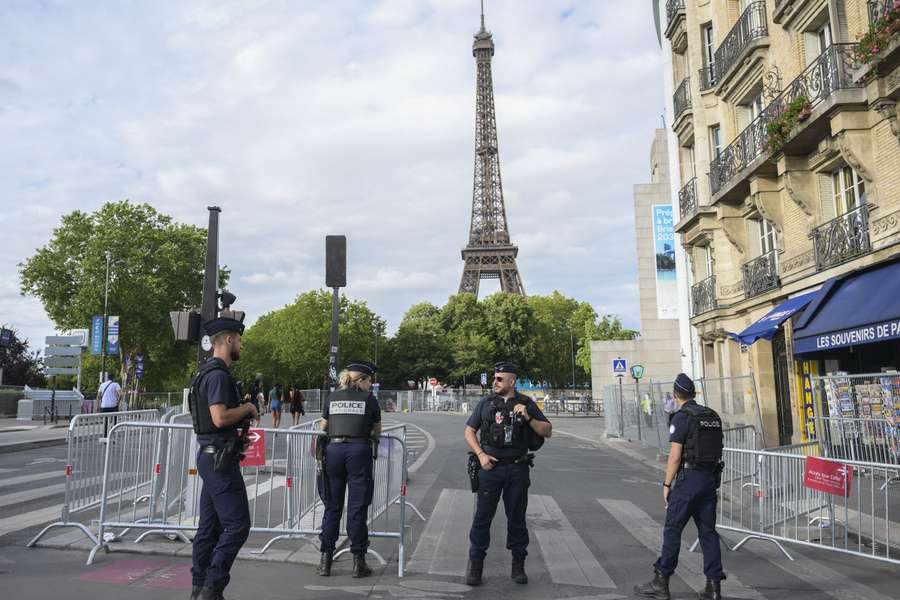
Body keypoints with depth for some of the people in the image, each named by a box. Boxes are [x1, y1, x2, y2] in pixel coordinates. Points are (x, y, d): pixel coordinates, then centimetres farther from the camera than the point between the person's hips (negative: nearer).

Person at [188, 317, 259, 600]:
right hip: (220, 458, -11)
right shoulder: (218, 374, -16)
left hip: (210, 457, 11)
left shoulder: (208, 373, 17)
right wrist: (247, 408, -10)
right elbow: (220, 418, -26)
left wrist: (243, 413, 15)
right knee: (237, 524, -7)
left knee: (209, 526, 13)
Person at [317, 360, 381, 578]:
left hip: (334, 450, 3)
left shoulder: (332, 397, 13)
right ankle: (358, 561, 8)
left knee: (332, 506, 11)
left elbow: (323, 428, 18)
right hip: (359, 451, -3)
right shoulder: (368, 399, 5)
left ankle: (325, 560, 14)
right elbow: (377, 431, 14)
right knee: (357, 507, 3)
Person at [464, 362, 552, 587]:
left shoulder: (527, 404, 4)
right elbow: (469, 431, 9)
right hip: (490, 467, 0)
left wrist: (528, 419, -13)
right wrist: (481, 455, -5)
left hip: (517, 469, 0)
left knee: (517, 517, 9)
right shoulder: (486, 403, 5)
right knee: (482, 517, 0)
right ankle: (475, 564, 12)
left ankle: (518, 564, 22)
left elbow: (547, 431, 3)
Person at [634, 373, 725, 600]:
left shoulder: (681, 417, -12)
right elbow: (717, 450, 15)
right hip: (711, 479, 7)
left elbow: (675, 456, -15)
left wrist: (667, 484, -8)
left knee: (672, 530, 0)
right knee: (708, 531, 11)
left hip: (689, 479, -7)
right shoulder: (713, 416, 10)